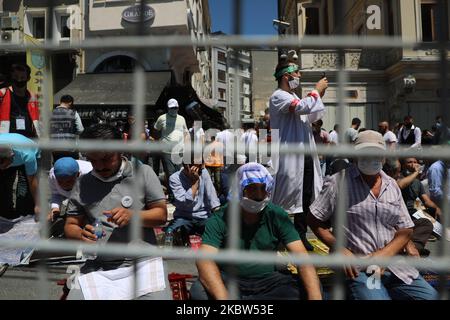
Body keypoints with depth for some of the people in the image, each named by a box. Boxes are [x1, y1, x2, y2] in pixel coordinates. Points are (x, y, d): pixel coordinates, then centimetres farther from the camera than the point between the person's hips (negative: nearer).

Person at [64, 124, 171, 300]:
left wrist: (132, 215, -16)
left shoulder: (143, 172, -1)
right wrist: (81, 235, -11)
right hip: (98, 265, 3)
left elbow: (161, 215, 1)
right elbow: (70, 226, 11)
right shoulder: (82, 184, 6)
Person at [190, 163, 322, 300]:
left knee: (309, 289, -21)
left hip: (267, 279, 3)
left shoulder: (277, 216, -6)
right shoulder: (220, 218, -12)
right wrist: (223, 297, -41)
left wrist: (315, 296, -31)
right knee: (199, 291, -32)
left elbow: (301, 255, -13)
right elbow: (205, 260, -23)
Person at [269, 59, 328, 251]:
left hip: (305, 155, 9)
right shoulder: (278, 96, -9)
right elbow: (304, 107, -24)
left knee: (306, 197, 11)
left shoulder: (294, 97, 21)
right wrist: (316, 90, -7)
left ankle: (301, 236, 23)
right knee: (282, 199, -1)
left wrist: (319, 96, 19)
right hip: (290, 157, -9)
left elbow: (311, 118, 30)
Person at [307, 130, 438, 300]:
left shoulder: (392, 185, 10)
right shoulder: (338, 182, -6)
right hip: (357, 268, -5)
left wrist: (384, 254, -7)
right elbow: (314, 220, -2)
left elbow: (405, 230, 10)